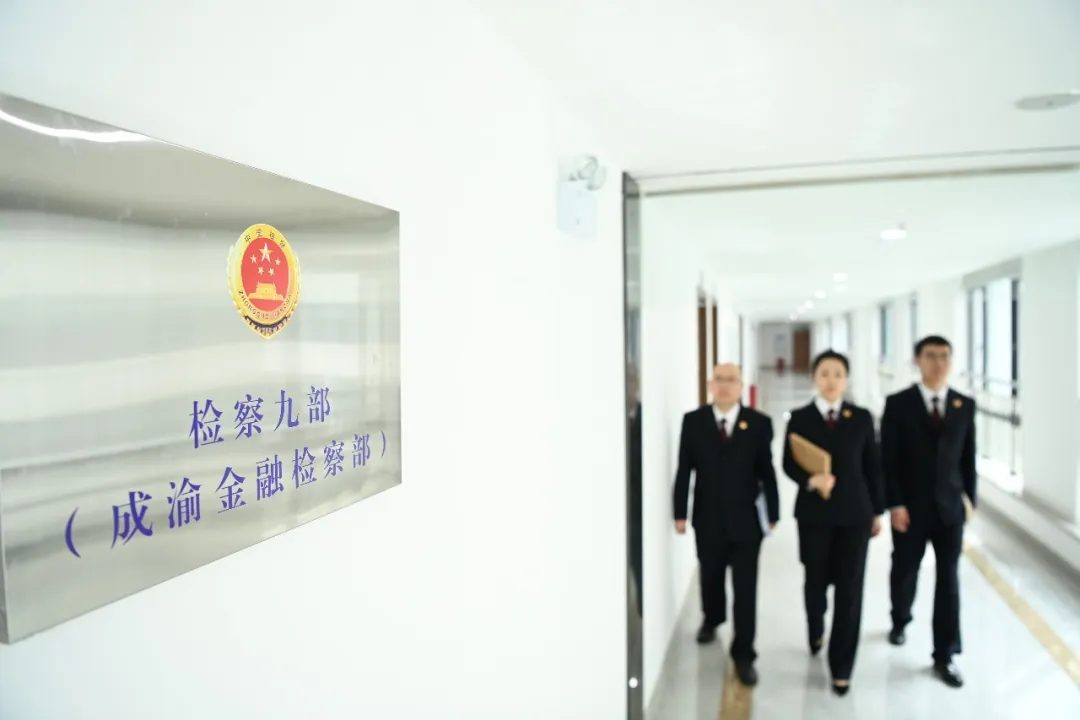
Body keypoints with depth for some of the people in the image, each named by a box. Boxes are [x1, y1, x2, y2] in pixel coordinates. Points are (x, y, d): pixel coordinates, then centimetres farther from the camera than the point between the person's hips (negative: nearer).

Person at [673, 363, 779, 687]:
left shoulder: (759, 423, -5)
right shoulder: (693, 421, -3)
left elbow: (767, 471, -3)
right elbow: (684, 469, -2)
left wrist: (772, 513, -2)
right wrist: (680, 512, -3)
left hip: (746, 518, -1)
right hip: (708, 518, 2)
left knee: (745, 589, 2)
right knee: (710, 577, 20)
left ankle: (743, 655, 15)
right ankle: (712, 619, 48)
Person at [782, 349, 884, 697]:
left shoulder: (862, 417, 1)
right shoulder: (799, 418, -1)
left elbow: (873, 466, 4)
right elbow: (789, 463, -3)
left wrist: (877, 511, 6)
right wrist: (811, 481, -23)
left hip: (854, 513, 0)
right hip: (813, 512, 0)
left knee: (849, 589, 0)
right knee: (815, 581, 13)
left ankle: (841, 667, 13)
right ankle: (816, 632, 45)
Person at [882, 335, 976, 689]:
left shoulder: (965, 405, 3)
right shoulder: (898, 404, -6)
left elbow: (968, 457, 7)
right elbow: (888, 460, -8)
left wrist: (970, 498, 4)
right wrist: (895, 504, -12)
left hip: (950, 506, 2)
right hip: (910, 507, -2)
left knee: (948, 578, 2)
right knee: (905, 572, 14)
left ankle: (944, 656, 12)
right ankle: (900, 621, 42)